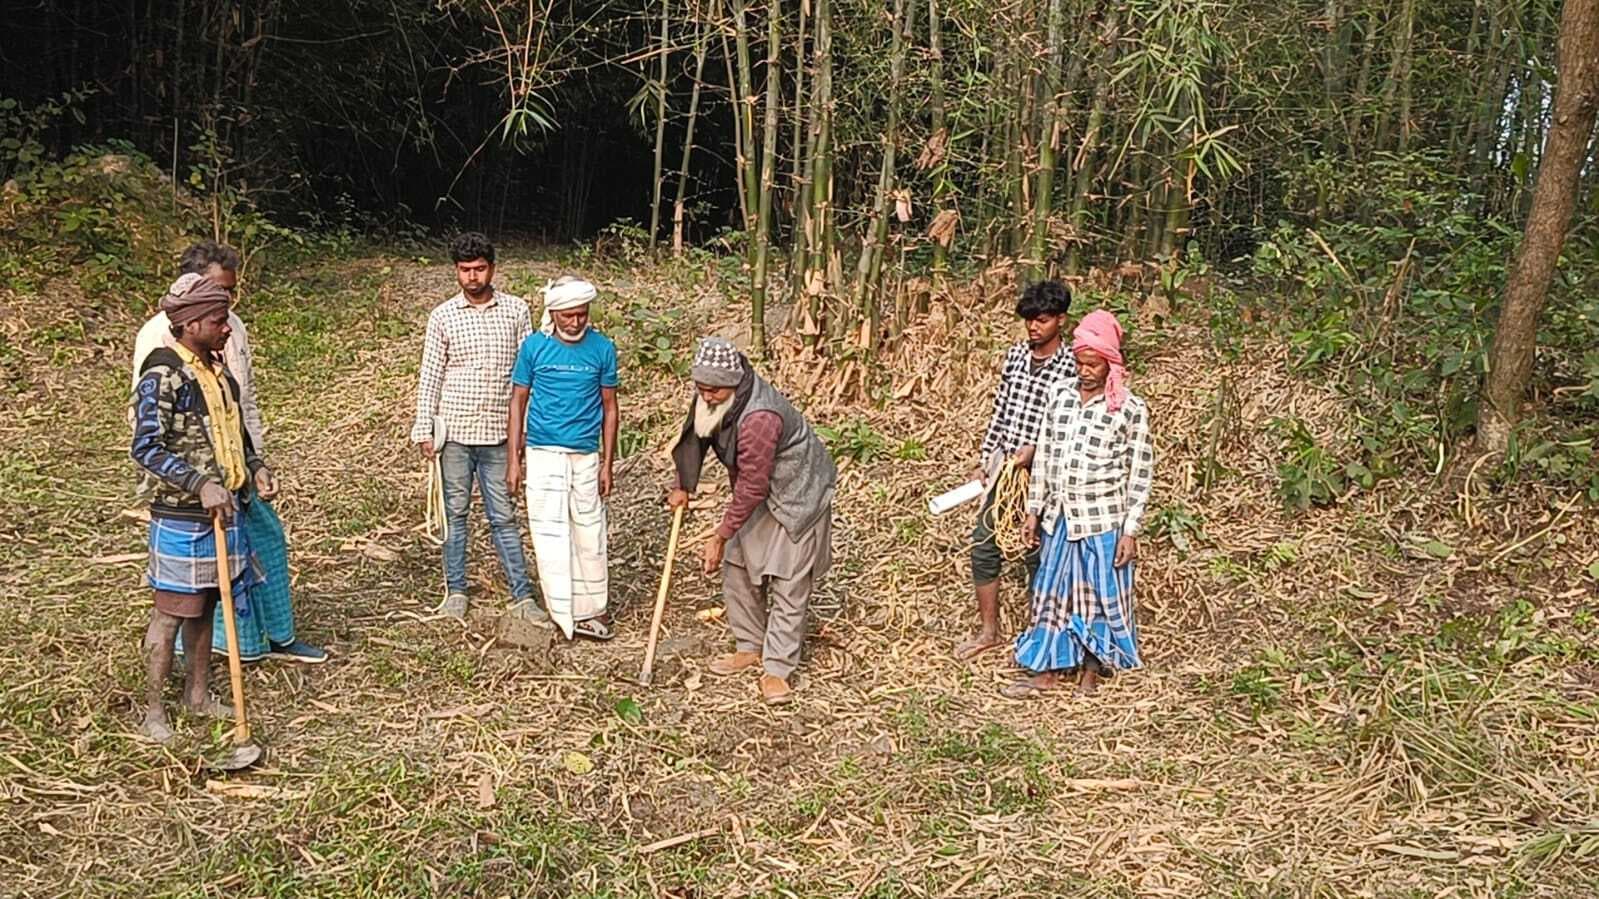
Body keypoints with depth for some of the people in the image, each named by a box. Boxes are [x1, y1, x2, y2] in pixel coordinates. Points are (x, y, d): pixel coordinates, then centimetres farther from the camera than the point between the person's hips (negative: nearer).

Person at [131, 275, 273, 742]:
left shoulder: (217, 369, 10)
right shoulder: (162, 375, -16)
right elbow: (146, 448, -22)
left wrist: (255, 467, 6)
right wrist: (201, 484, -30)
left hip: (224, 510, 8)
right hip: (181, 517, -8)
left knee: (205, 605, 17)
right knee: (172, 611, 0)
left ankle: (198, 693, 30)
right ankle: (152, 712, 11)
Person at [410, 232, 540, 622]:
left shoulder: (516, 310, 2)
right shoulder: (443, 316, 1)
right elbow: (430, 375, 3)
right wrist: (424, 430, -1)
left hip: (498, 433, 0)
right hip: (454, 432, 0)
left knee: (503, 517, 5)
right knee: (455, 513, 10)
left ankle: (522, 596, 9)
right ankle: (455, 591, 22)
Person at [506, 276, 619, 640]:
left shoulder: (603, 348, -2)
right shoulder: (534, 346, -4)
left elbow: (609, 408, 4)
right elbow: (518, 402, 3)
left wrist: (607, 465, 2)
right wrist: (513, 460, -1)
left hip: (585, 456, 1)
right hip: (543, 455, -1)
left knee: (589, 536, 7)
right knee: (550, 534, 0)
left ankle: (590, 609, 20)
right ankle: (562, 615, 8)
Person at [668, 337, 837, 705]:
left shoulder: (759, 418, -37)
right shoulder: (711, 399, -10)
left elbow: (752, 487, -31)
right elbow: (695, 435, 11)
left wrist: (721, 536, -24)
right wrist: (683, 486, 14)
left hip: (796, 497, -9)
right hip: (757, 495, 9)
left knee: (788, 585, -6)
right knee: (737, 571, 11)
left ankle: (777, 669, 1)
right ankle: (750, 647, 26)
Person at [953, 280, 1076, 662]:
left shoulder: (1071, 369, -11)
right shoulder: (1015, 355, 6)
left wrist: (1035, 450, -23)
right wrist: (984, 461, 10)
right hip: (1001, 468, 6)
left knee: (1035, 555, 4)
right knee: (983, 545, 9)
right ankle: (989, 631, 23)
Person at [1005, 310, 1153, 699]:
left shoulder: (1131, 410, -9)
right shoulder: (1061, 399, 4)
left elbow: (1140, 475, -8)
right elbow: (1044, 458, 10)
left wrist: (1130, 531, -10)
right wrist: (1034, 510, 10)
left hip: (1103, 522, -4)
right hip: (1060, 518, 5)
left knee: (1100, 596, 8)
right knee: (1052, 592, 11)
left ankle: (1091, 669, 25)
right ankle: (1048, 671, 22)